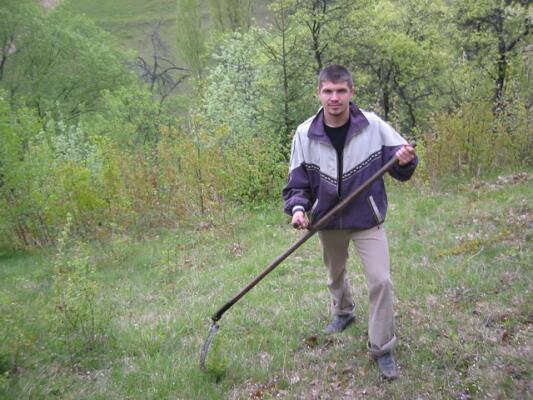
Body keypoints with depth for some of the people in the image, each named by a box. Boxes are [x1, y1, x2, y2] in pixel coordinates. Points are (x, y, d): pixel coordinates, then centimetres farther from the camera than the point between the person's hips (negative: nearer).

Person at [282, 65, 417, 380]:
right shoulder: (305, 133, -12)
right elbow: (298, 182, -4)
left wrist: (405, 161, -29)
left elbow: (401, 169, -5)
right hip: (328, 221, 2)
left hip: (368, 220, -2)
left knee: (380, 280, -8)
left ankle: (382, 348, 11)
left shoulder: (374, 125, -15)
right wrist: (298, 208, -23)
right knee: (335, 274, 22)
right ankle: (343, 312, 54)